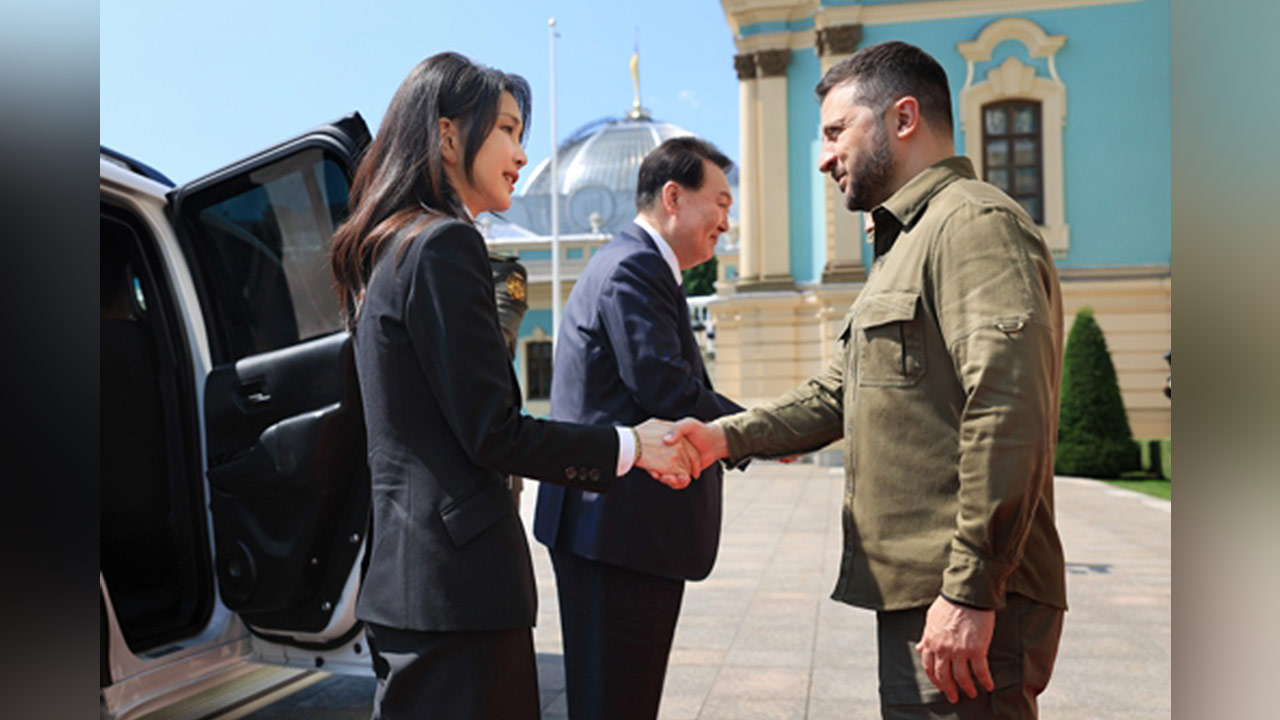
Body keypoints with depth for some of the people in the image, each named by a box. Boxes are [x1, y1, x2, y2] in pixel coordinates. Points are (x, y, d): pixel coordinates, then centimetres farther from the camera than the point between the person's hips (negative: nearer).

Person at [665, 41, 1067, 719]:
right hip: (915, 595, 10)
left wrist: (970, 593, -23)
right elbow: (835, 394, 19)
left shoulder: (975, 221, -12)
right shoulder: (903, 244, 21)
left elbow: (1009, 416, -23)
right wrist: (727, 436, 5)